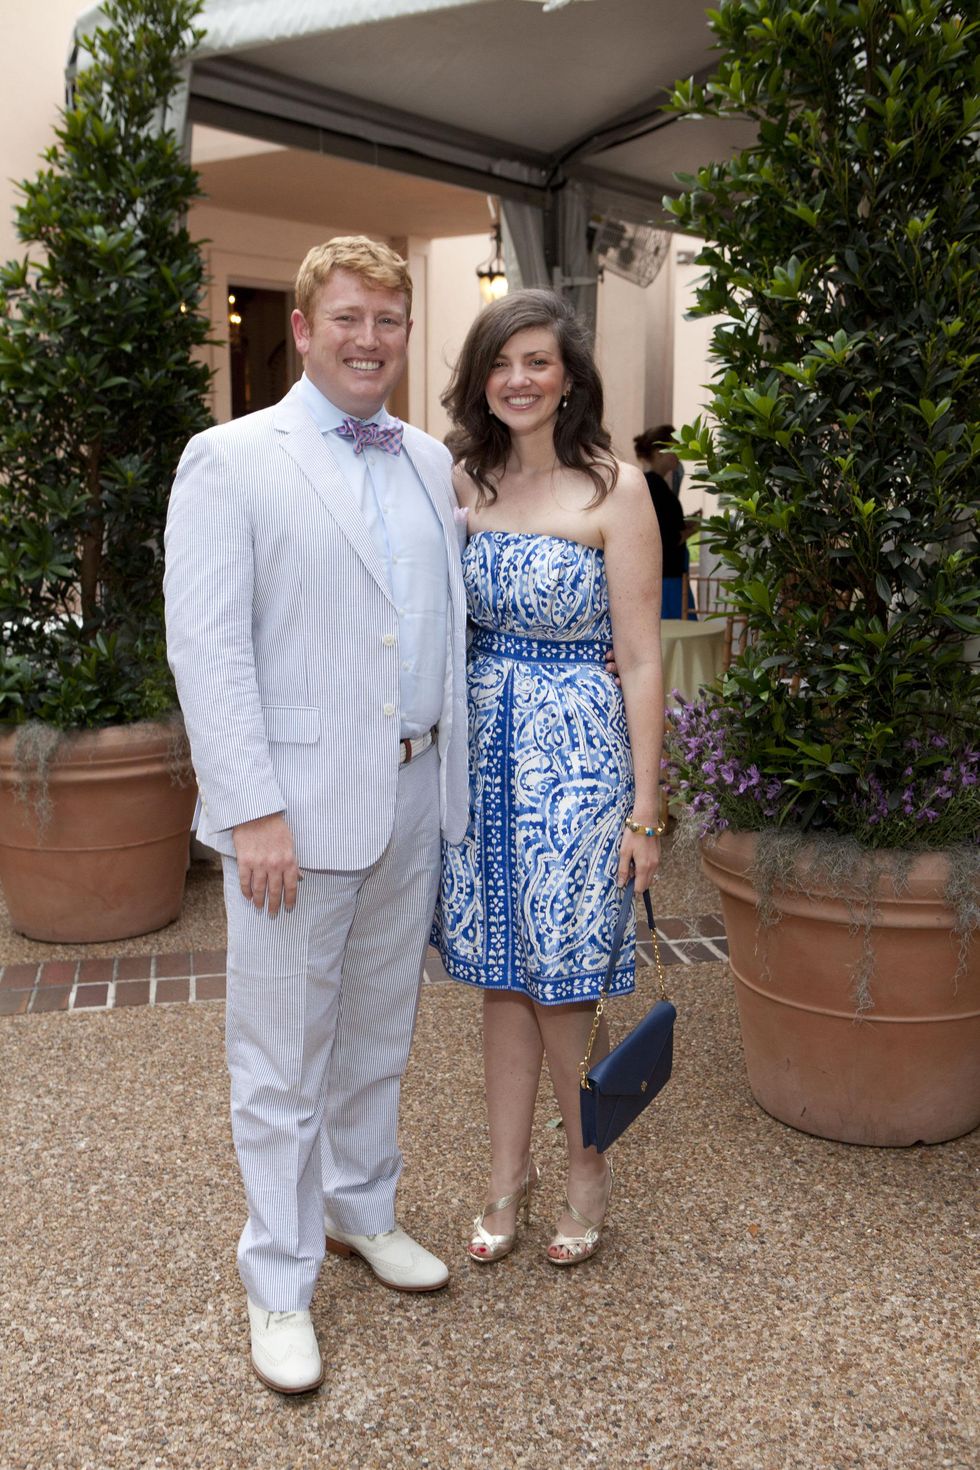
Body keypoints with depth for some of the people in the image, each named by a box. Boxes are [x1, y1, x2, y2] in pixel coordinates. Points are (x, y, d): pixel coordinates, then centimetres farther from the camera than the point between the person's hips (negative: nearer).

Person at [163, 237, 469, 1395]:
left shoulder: (431, 464, 12)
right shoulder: (229, 462, -5)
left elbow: (449, 617, 14)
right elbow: (205, 646, -12)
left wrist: (451, 769, 5)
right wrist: (254, 809, -18)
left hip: (413, 800, 6)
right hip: (297, 809, -5)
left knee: (378, 1036, 20)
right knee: (284, 1061, 7)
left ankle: (362, 1209, 41)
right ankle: (278, 1288, 24)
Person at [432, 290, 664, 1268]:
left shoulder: (613, 489, -8)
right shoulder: (462, 482, 6)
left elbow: (640, 661, -8)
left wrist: (643, 808, -8)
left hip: (574, 749, -4)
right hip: (480, 747, 4)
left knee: (560, 986, 4)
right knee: (500, 975, 13)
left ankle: (587, 1169, 29)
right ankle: (508, 1174, 30)